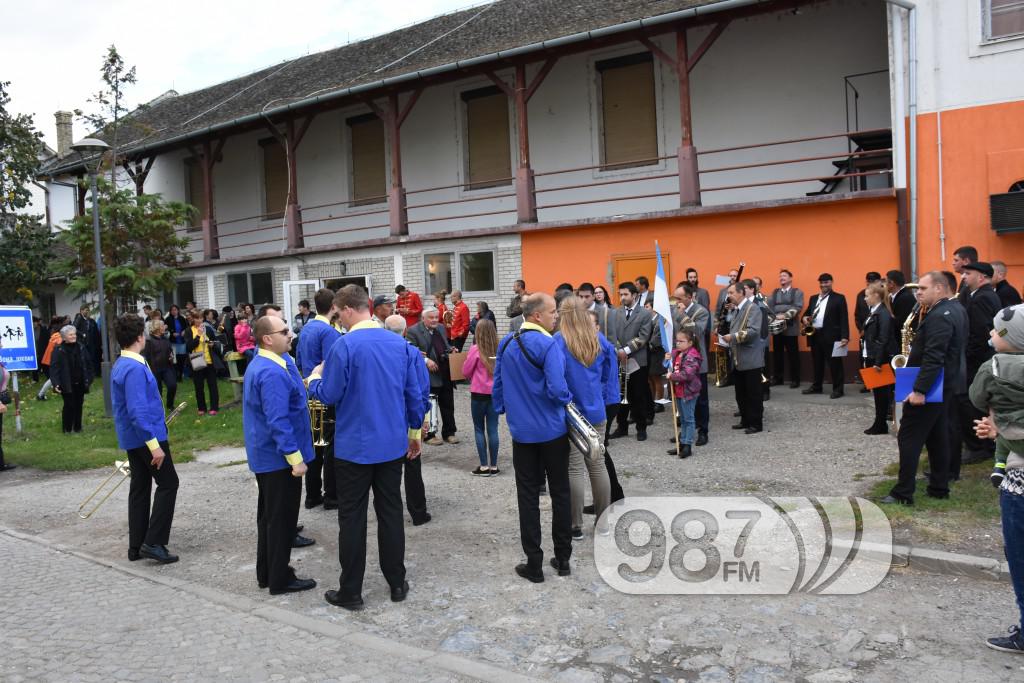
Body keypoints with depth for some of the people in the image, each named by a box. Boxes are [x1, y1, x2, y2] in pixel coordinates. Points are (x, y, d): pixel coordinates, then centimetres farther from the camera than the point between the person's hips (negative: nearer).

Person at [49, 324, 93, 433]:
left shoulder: (81, 347, 6)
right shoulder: (58, 350, -7)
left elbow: (88, 364, 13)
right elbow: (54, 368, -12)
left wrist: (89, 378, 6)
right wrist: (56, 383, -21)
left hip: (80, 383, 4)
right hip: (67, 384, -4)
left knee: (78, 405, 9)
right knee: (69, 406, -2)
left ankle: (77, 427, 20)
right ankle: (67, 428, 12)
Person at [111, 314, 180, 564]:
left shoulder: (120, 365, 10)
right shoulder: (135, 368, -21)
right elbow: (137, 411, -26)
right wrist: (154, 444, -25)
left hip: (132, 439, 10)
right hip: (146, 436, -10)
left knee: (140, 487, 14)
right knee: (168, 483, -1)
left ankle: (136, 546, 19)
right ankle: (153, 542, -4)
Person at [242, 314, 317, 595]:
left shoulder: (259, 365, 9)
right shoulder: (272, 373, -24)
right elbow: (278, 421, -27)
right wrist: (295, 458, -24)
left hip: (265, 456, 10)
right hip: (279, 458, -10)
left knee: (269, 515, 19)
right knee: (282, 519, 2)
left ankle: (266, 572, 30)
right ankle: (280, 579, 13)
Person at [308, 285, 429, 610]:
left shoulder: (345, 345, -16)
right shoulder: (400, 343, 0)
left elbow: (329, 394, -11)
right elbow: (417, 392, 4)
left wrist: (314, 379, 11)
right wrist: (414, 431, 17)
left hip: (355, 446, -5)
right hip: (393, 444, 5)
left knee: (352, 518, 6)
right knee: (391, 513, 14)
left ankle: (351, 592, 14)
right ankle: (397, 584, 22)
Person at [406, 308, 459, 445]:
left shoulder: (441, 328, 12)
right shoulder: (413, 331, -9)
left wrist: (451, 350, 3)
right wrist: (426, 360, -23)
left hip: (446, 374, 6)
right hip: (429, 375, -6)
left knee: (448, 406, 13)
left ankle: (449, 433, 25)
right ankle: (428, 435, 16)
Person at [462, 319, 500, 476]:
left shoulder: (475, 349, -12)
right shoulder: (499, 349, -3)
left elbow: (466, 371, -3)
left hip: (479, 393, -3)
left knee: (479, 429, 8)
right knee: (492, 429, 8)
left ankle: (484, 466, 7)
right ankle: (493, 466, 12)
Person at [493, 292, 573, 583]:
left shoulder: (506, 343, 3)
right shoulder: (547, 345, -17)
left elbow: (498, 383, 11)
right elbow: (557, 389, -24)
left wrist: (503, 410, 23)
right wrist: (567, 400, -3)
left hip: (522, 431, 4)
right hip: (552, 430, -4)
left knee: (528, 496, 8)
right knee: (559, 492, 11)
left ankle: (534, 564, 10)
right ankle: (563, 558, 20)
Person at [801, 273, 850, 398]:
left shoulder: (839, 298, -1)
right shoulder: (813, 298, 17)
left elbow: (844, 319, -7)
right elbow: (807, 313, 22)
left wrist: (845, 336, -16)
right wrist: (805, 318, -4)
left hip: (831, 336, -6)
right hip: (815, 335, 6)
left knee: (834, 363, -1)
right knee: (817, 362, 14)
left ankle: (838, 389, 5)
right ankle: (816, 386, 25)